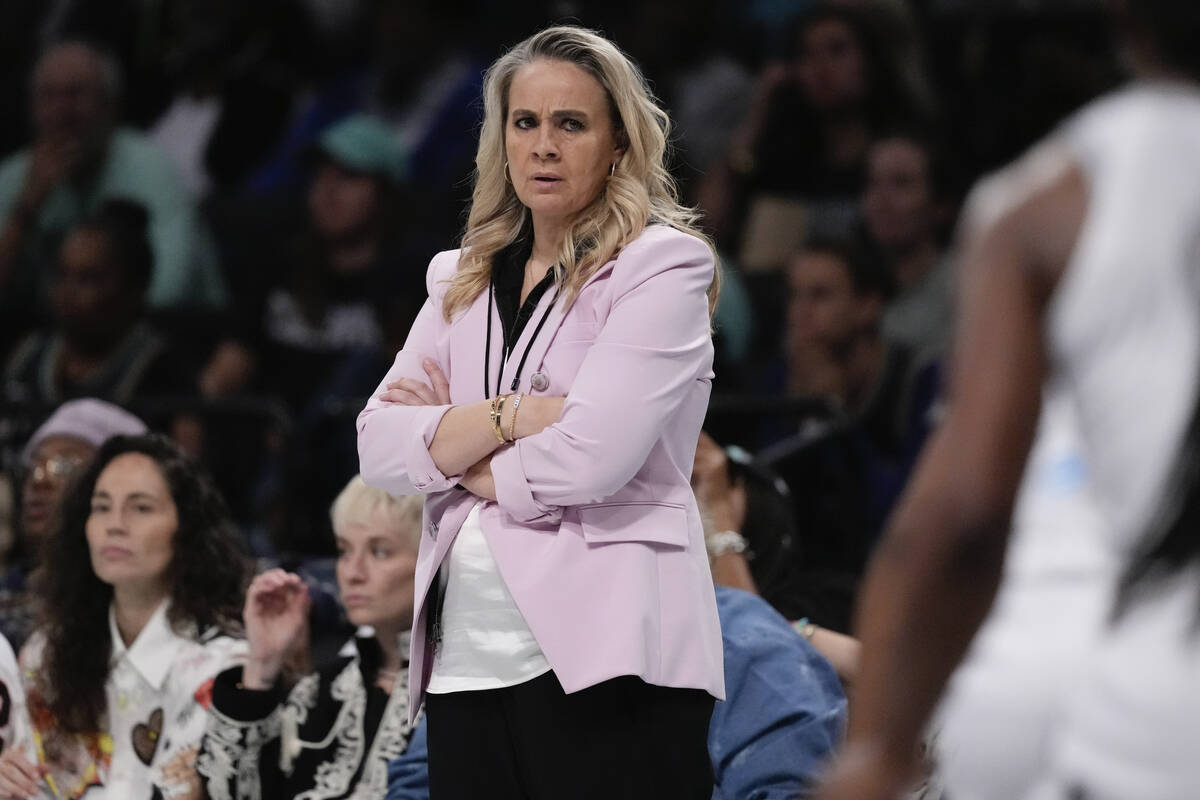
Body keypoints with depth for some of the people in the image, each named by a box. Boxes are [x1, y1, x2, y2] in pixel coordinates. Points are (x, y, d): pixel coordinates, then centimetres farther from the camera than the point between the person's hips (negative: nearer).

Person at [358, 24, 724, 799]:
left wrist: (447, 443, 1)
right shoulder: (465, 280, 17)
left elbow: (592, 456, -14)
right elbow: (378, 444, 5)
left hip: (603, 662, -6)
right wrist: (510, 416, -10)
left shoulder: (662, 265, -2)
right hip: (466, 662, 6)